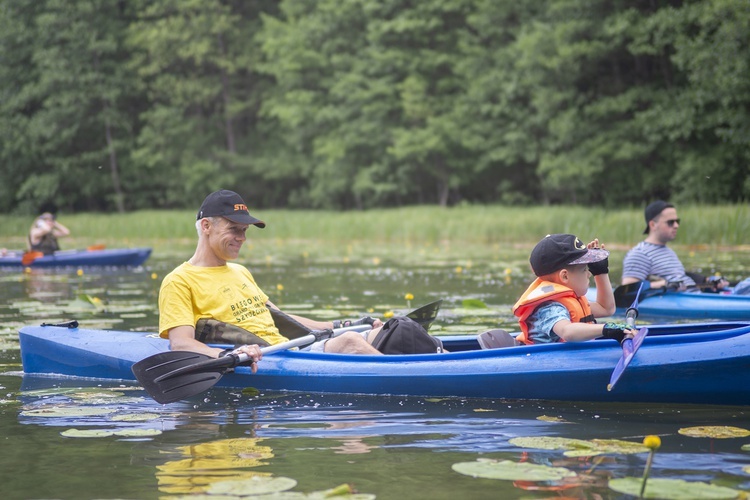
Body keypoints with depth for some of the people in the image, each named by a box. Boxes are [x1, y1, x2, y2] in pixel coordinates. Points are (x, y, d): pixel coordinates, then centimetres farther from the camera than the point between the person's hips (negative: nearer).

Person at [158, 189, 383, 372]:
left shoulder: (241, 272, 27)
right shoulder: (179, 281, -1)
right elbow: (180, 344, -14)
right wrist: (227, 355, -34)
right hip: (258, 365, -8)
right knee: (349, 342, -29)